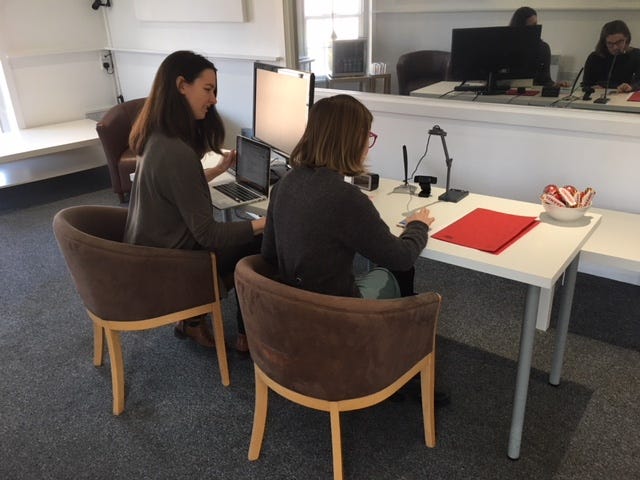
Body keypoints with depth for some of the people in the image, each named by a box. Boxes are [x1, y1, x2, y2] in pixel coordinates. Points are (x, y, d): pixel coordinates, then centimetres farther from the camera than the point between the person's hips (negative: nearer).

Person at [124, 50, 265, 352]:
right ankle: (249, 334, 20)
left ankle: (192, 319, 22)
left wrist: (219, 169, 14)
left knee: (246, 236, 15)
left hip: (148, 255, 9)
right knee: (260, 243, 3)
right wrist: (267, 222, -18)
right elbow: (208, 235, -25)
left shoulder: (156, 138, -1)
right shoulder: (177, 152, -29)